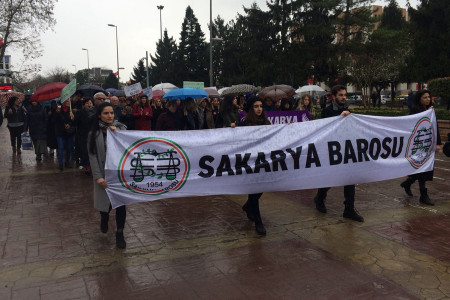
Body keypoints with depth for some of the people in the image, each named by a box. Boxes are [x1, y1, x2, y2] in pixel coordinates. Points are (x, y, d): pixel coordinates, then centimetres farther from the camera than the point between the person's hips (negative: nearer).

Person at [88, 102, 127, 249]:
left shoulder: (121, 128, 1)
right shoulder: (94, 133, -2)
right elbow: (92, 156, -5)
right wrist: (98, 176, -12)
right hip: (104, 173, 0)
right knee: (105, 202, 7)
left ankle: (119, 233, 17)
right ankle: (104, 218, 43)